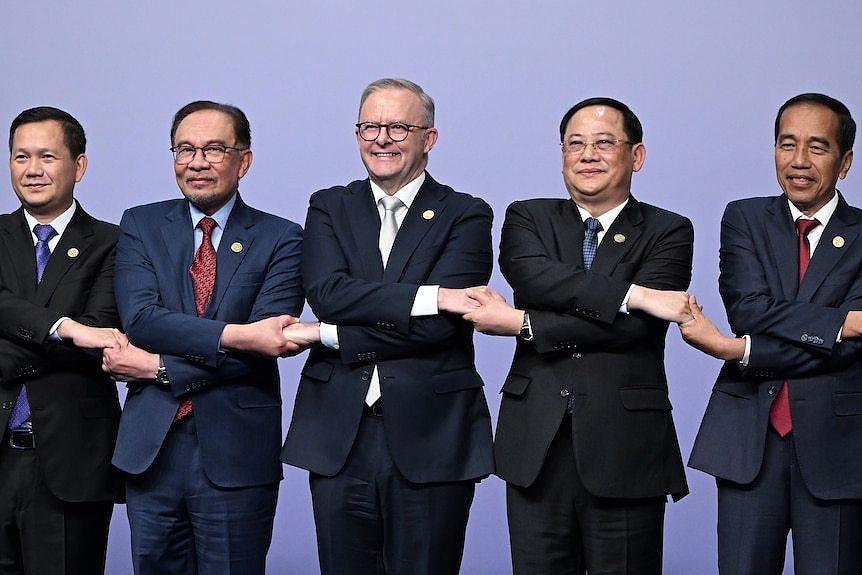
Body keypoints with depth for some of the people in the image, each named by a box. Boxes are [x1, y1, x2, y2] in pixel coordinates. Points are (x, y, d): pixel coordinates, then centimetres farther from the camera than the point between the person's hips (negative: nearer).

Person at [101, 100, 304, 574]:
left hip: (236, 453, -2)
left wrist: (160, 368, -13)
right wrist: (235, 334, -20)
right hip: (151, 448, 2)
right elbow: (140, 318, -9)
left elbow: (262, 348, -11)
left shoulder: (280, 239, 0)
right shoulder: (140, 226, 7)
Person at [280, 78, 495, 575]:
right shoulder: (330, 208, 12)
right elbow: (326, 292, -8)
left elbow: (440, 326, -12)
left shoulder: (466, 216, 2)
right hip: (339, 439, 3)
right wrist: (428, 296, -17)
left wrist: (327, 335, -10)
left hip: (429, 440, -2)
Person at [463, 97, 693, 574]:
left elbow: (637, 325, -12)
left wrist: (521, 324, -12)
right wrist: (633, 294, -19)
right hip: (536, 443, 2)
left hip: (625, 445, -2)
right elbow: (533, 276, -12)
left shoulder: (668, 233, 4)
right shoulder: (529, 218, 11)